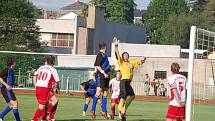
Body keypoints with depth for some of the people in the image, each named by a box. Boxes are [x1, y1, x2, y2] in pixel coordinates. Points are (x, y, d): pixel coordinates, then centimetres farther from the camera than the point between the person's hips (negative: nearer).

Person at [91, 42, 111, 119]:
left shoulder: (104, 55, 16)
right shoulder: (100, 54, -10)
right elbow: (97, 65, -17)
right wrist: (104, 73, -22)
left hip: (106, 76, 9)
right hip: (100, 75, -9)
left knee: (105, 93, 9)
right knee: (99, 92, -13)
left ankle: (104, 111, 13)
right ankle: (93, 111, -9)